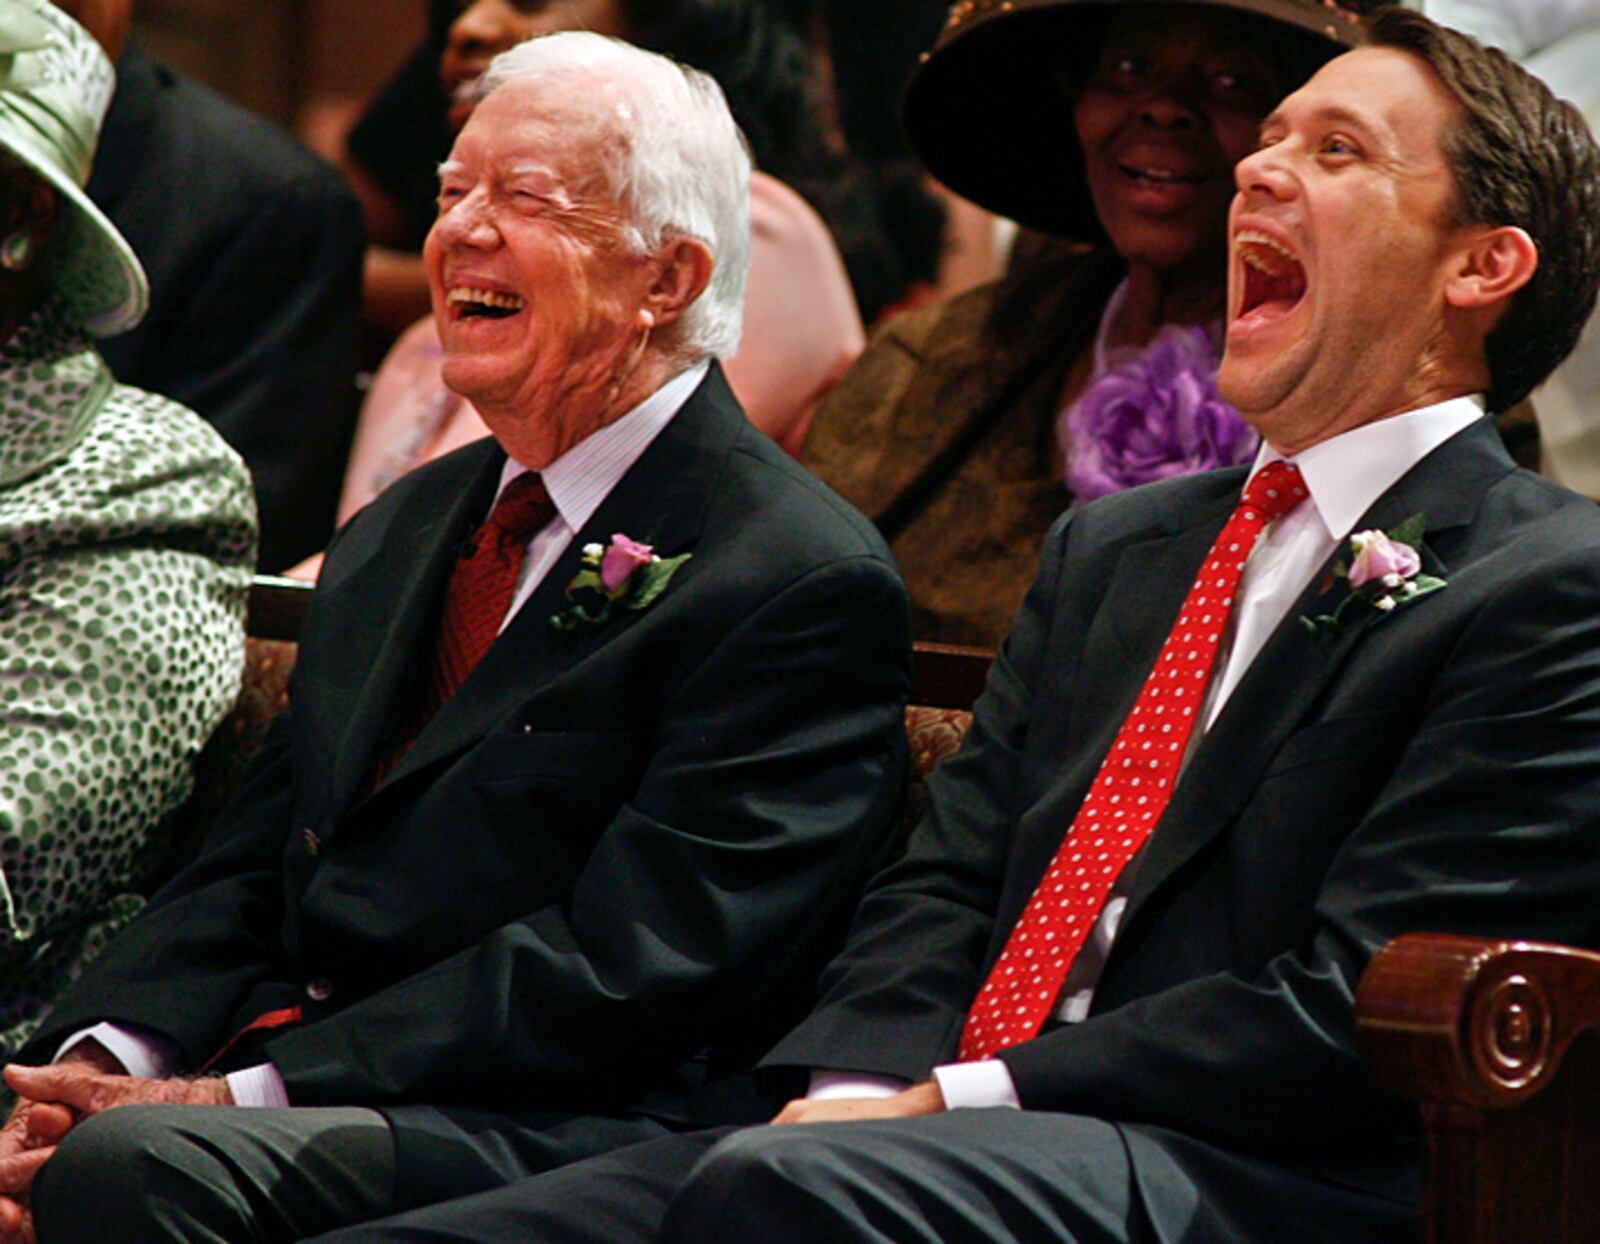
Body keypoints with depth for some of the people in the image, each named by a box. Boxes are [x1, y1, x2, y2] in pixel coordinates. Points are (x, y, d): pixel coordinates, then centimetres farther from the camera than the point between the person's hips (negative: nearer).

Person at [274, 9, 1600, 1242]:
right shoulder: (1110, 546, 26)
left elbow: (1355, 1006, -9)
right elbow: (944, 878, 17)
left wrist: (957, 1102, -12)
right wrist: (854, 1091, -5)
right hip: (939, 1131, 7)